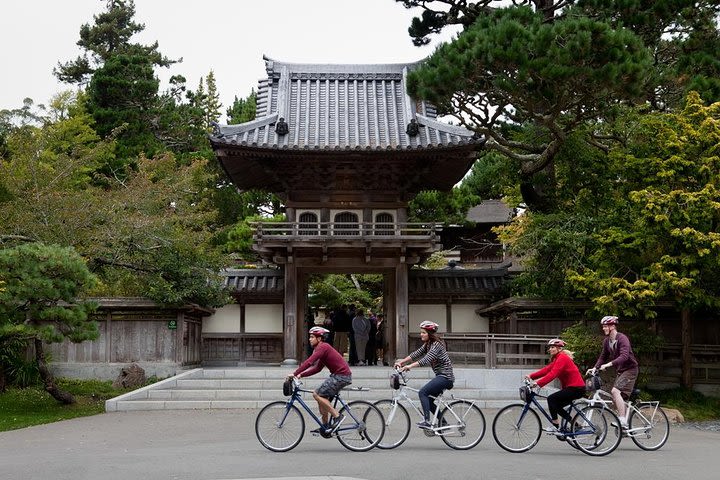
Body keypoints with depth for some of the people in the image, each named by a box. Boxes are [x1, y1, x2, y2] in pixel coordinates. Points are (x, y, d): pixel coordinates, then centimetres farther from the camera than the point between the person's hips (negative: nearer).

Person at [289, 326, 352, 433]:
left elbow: (309, 362, -23)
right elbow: (317, 368, 19)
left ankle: (337, 416, -7)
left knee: (317, 394, -10)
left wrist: (295, 374, -20)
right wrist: (301, 375, 10)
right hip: (338, 375, 10)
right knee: (321, 397, 14)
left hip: (341, 376, -10)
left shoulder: (323, 347, -13)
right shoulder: (323, 348, 19)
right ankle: (325, 427, 20)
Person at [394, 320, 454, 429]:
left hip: (445, 376, -10)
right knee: (428, 400, 11)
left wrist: (410, 366, -36)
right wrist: (401, 361, -2)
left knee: (423, 392, -20)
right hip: (441, 376, 10)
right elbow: (416, 354, 9)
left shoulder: (437, 345, -16)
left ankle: (427, 421, -24)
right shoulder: (427, 345, 14)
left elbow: (426, 360, -28)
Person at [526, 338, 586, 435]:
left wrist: (538, 383, -33)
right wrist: (531, 376, -4)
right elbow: (546, 369, 7)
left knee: (551, 399, -15)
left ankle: (556, 427, -12)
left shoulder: (562, 358, -15)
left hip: (576, 388, -10)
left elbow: (553, 374, -27)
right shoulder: (557, 359, 17)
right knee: (557, 406, 11)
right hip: (570, 387, 10)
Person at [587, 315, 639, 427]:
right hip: (620, 371, 9)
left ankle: (623, 422, -25)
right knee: (616, 396, 6)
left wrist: (608, 364, -42)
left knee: (615, 391, -24)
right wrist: (595, 368, -6)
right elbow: (603, 356, 11)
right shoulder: (607, 341, 6)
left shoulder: (622, 338, -20)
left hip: (630, 369, -9)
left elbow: (624, 356, -33)